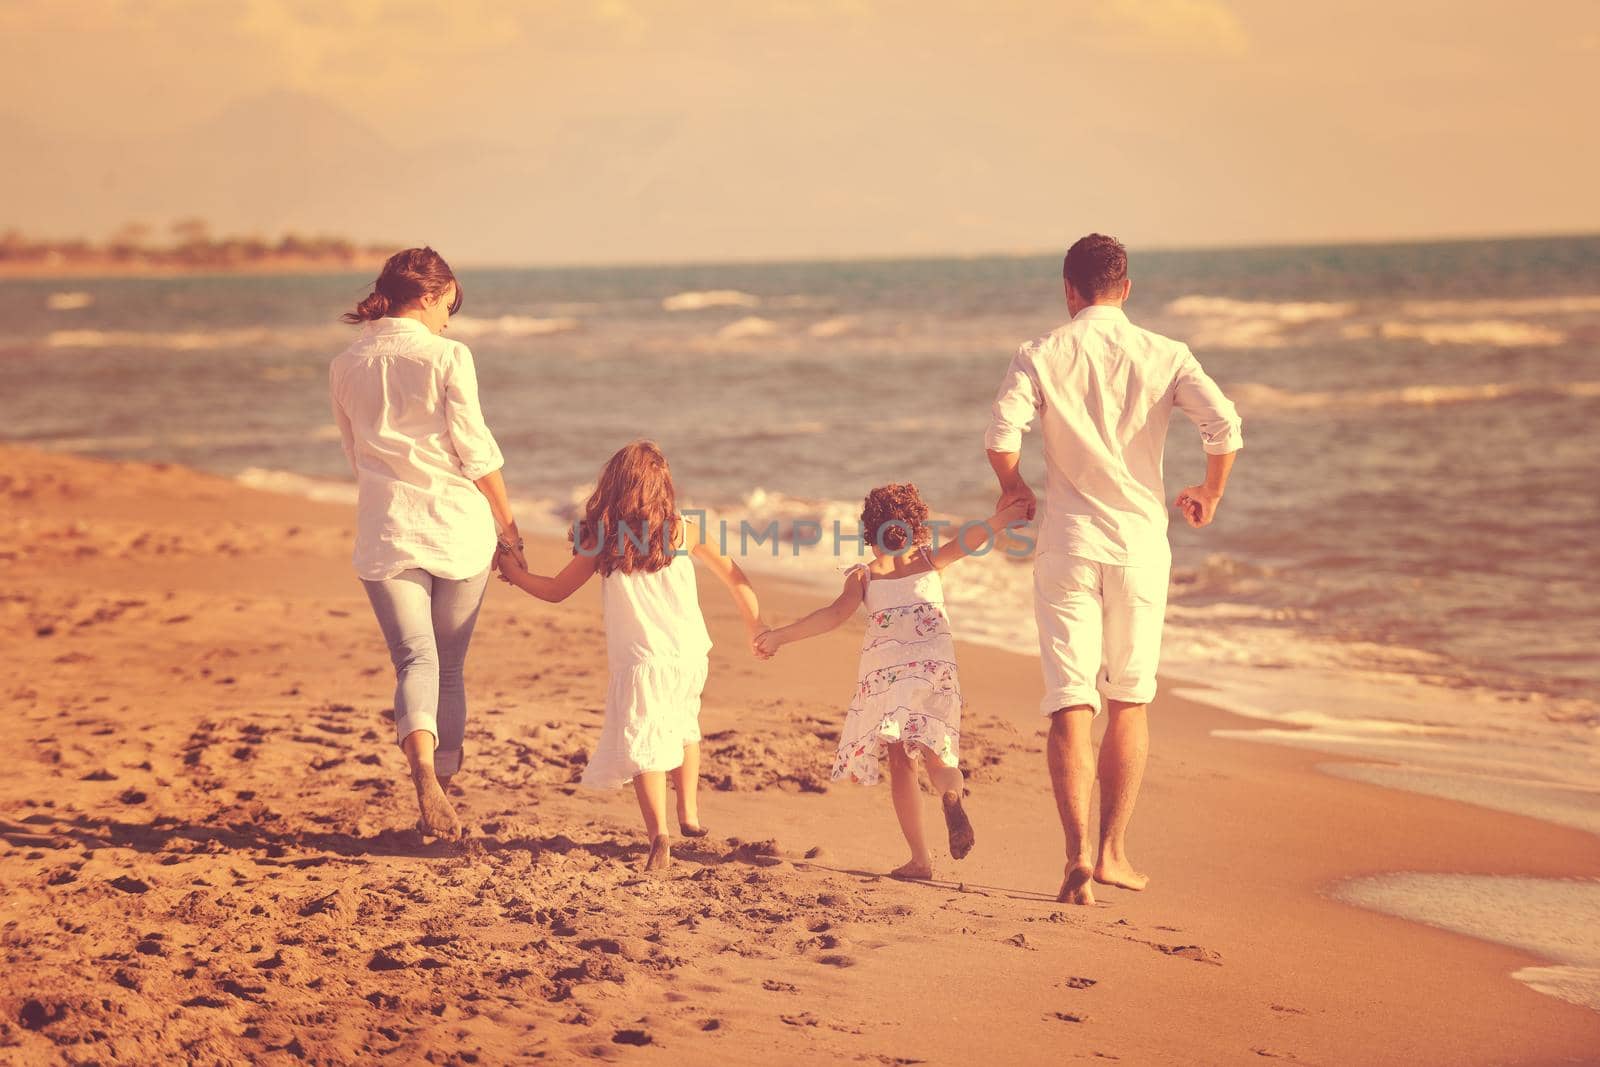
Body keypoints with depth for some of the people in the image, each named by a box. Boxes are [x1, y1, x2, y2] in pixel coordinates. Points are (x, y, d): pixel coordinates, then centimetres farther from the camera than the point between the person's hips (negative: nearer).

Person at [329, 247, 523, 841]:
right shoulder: (446, 357, -7)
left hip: (387, 534, 2)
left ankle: (423, 768, -29)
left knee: (415, 659, -3)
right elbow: (477, 453, -7)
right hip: (458, 527, -2)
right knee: (450, 664, 12)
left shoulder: (346, 367, 6)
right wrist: (509, 526, 3)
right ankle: (442, 782, 15)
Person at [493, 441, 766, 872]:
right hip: (690, 655, 4)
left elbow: (556, 591, 9)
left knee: (641, 744, -6)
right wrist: (757, 627, 23)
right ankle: (689, 813, 34)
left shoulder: (601, 540, -2)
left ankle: (659, 833, -25)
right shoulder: (683, 531, 4)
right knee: (683, 726, 28)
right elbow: (735, 578, 10)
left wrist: (515, 573, 26)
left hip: (641, 661, -4)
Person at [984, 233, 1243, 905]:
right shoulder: (1164, 356, 2)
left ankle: (1078, 855, -13)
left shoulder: (1040, 357, 0)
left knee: (1070, 706, -1)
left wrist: (1013, 489, 7)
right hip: (1141, 542, 1)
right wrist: (1210, 496, 7)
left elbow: (1001, 436, -14)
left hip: (1068, 544, -1)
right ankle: (1113, 851, 17)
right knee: (1130, 703, 16)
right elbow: (1224, 425, -11)